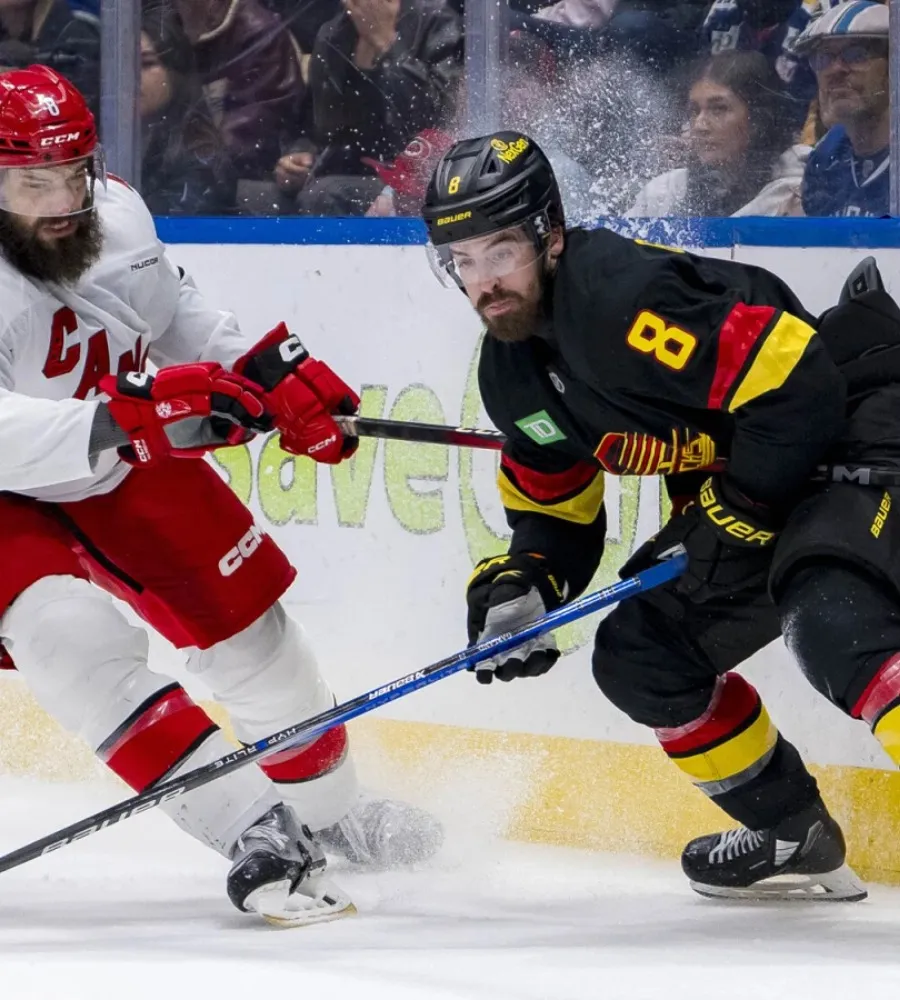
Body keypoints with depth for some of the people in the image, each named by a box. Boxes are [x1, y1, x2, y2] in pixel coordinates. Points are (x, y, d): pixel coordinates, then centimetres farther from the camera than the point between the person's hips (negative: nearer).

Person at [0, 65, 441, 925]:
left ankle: (324, 812, 35)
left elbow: (182, 321, 6)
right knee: (74, 642, -28)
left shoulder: (117, 217, -15)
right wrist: (126, 414, -56)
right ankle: (252, 834, -25)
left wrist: (274, 374, -7)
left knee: (242, 613, 10)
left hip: (118, 464, 6)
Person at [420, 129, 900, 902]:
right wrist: (517, 584, -1)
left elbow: (798, 384, -30)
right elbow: (555, 511, 20)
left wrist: (736, 511, -18)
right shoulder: (511, 372, 6)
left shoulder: (624, 297, -26)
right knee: (638, 654, 11)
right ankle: (795, 837, 22)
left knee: (831, 620, -35)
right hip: (753, 482, 11)